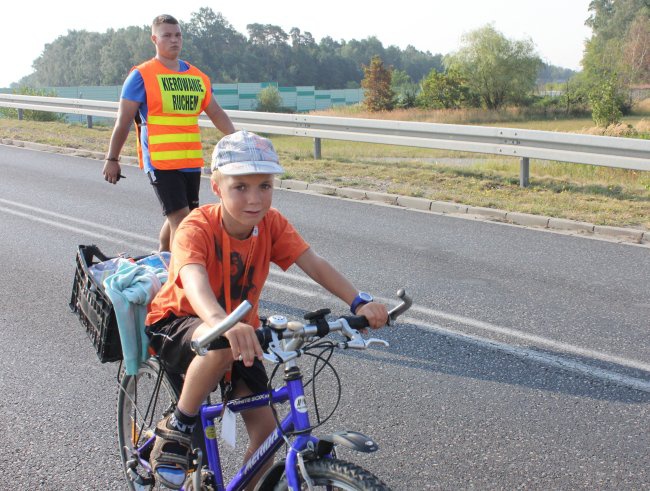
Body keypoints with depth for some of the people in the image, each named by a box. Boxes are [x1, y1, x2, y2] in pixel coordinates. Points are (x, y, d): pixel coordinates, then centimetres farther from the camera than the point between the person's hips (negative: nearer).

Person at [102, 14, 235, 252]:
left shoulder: (197, 76, 12)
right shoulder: (142, 75, -3)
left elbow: (217, 114, 16)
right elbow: (124, 120, -2)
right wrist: (112, 159, -2)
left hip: (192, 161, 6)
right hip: (160, 161, -6)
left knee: (176, 218, 15)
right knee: (180, 218, -14)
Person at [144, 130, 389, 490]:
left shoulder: (272, 224, -13)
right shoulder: (197, 227, -27)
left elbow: (315, 264, -24)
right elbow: (194, 281, -46)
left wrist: (359, 303, -40)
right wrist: (223, 324, -67)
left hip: (239, 330, 5)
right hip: (179, 323, -4)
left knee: (266, 430, -6)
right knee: (221, 347, -39)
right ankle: (175, 430, -15)